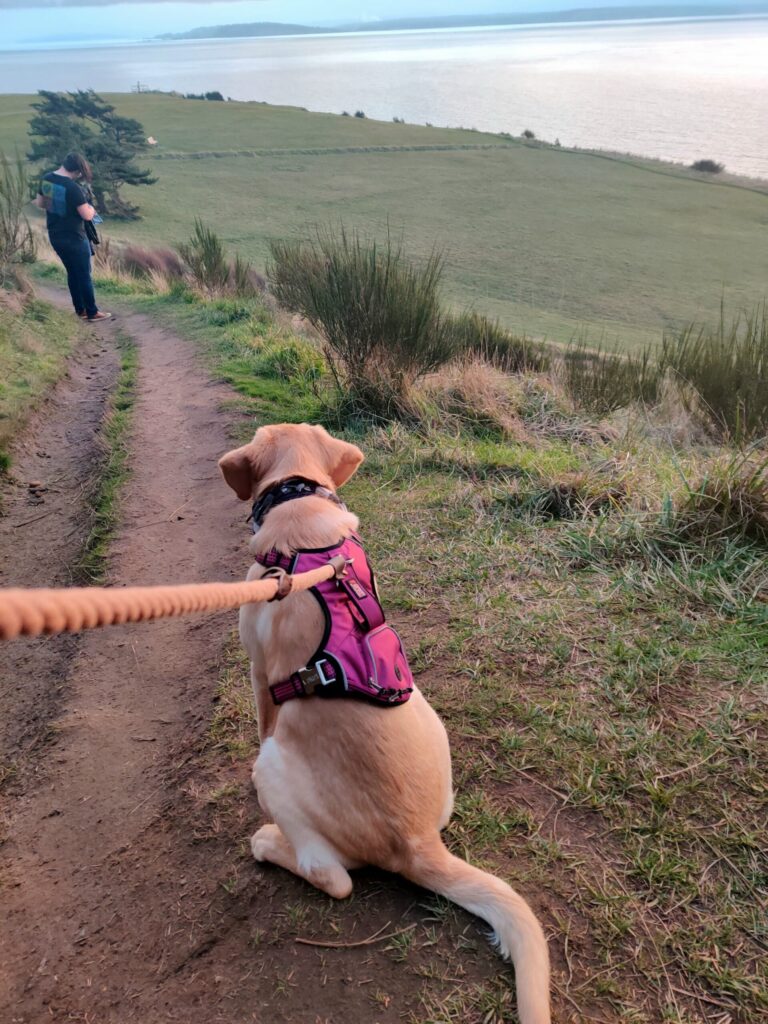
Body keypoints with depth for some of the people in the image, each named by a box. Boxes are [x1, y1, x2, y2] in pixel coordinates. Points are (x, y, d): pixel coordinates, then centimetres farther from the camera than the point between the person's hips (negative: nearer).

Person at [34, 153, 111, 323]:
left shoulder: (46, 179, 1)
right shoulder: (72, 187, -25)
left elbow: (40, 203, 14)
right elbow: (87, 215, -22)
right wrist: (90, 208, -1)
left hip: (55, 236, 8)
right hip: (74, 238, -8)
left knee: (72, 272, 20)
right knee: (84, 275, 6)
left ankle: (80, 309, 29)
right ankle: (92, 313, 16)